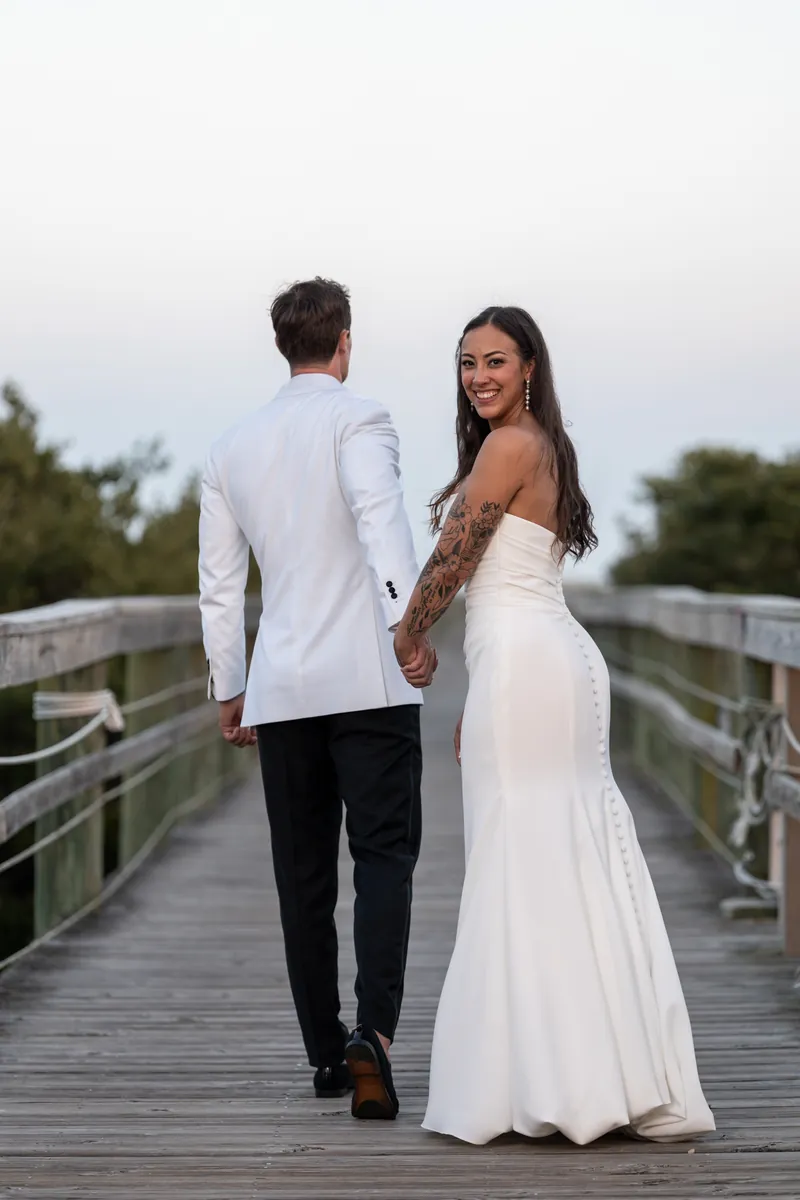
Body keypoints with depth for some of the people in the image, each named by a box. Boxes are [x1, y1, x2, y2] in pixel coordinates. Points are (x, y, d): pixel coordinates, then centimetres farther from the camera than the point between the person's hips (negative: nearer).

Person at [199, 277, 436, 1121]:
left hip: (280, 688, 5)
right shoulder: (358, 420, -2)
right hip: (368, 680, -5)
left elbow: (218, 584, 17)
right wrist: (409, 619, -31)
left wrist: (227, 689, 24)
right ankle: (374, 1031, -21)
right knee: (383, 859, -4)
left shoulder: (231, 449, 15)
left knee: (304, 877, 9)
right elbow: (381, 517, -21)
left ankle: (326, 1055, 14)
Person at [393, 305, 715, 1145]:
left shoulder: (508, 446, -8)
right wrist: (478, 701, 24)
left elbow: (453, 562, -7)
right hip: (562, 658, 9)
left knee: (522, 863, -7)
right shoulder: (547, 449, 21)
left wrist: (402, 644, 7)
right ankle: (623, 1075, 8)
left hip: (522, 662, -9)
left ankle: (545, 1082, -6)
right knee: (579, 866, 7)